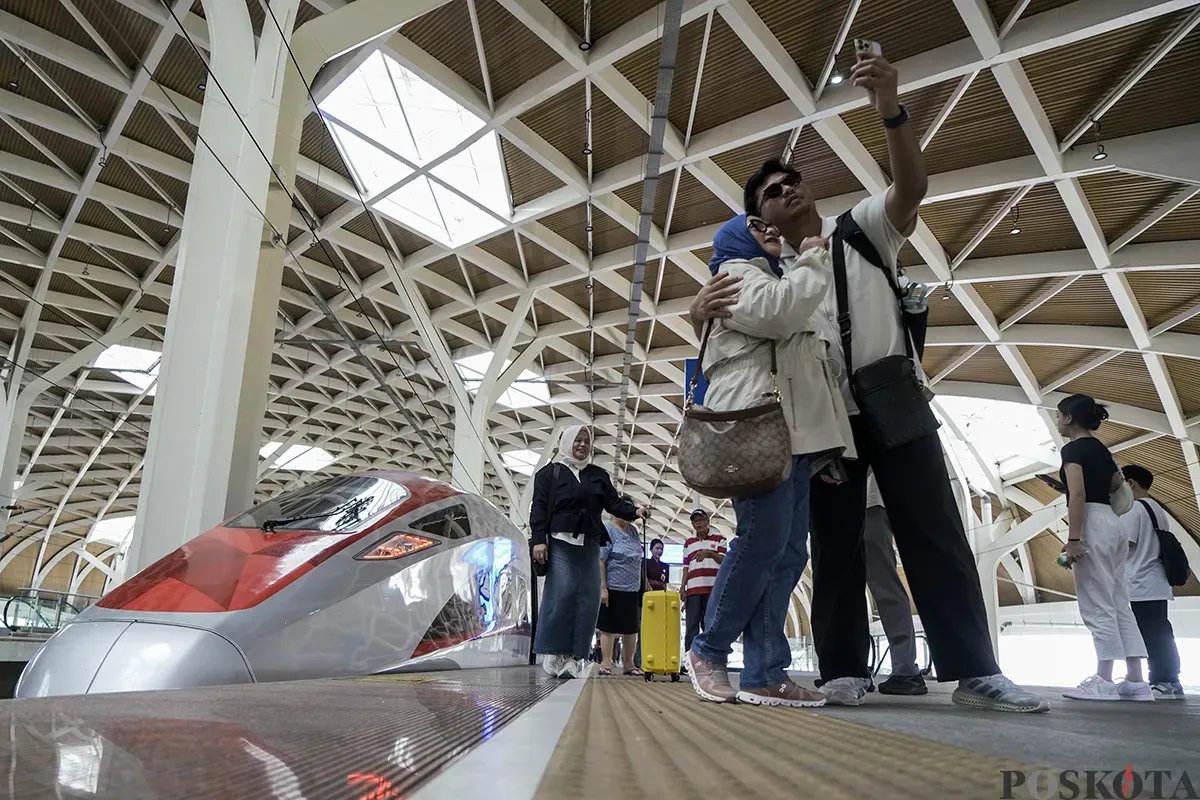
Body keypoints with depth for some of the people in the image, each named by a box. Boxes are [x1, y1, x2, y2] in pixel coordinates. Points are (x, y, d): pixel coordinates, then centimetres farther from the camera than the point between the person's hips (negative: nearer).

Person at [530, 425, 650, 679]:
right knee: (560, 596, -11)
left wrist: (634, 511, -9)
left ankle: (574, 655, 3)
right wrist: (539, 539, -11)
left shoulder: (598, 475, 18)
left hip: (589, 544, 5)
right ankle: (552, 652, -2)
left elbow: (614, 503, 10)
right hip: (560, 542, -4)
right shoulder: (550, 472, 6)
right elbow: (539, 508, -1)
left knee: (588, 599, -2)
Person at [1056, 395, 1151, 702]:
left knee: (1097, 605, -8)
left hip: (1093, 524, -9)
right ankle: (1136, 681, 7)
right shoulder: (1101, 449, 20)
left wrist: (1073, 539, -21)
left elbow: (1078, 494, -17)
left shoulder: (1072, 448, -6)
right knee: (1119, 605, 7)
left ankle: (1104, 681, -8)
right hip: (1113, 523, 9)